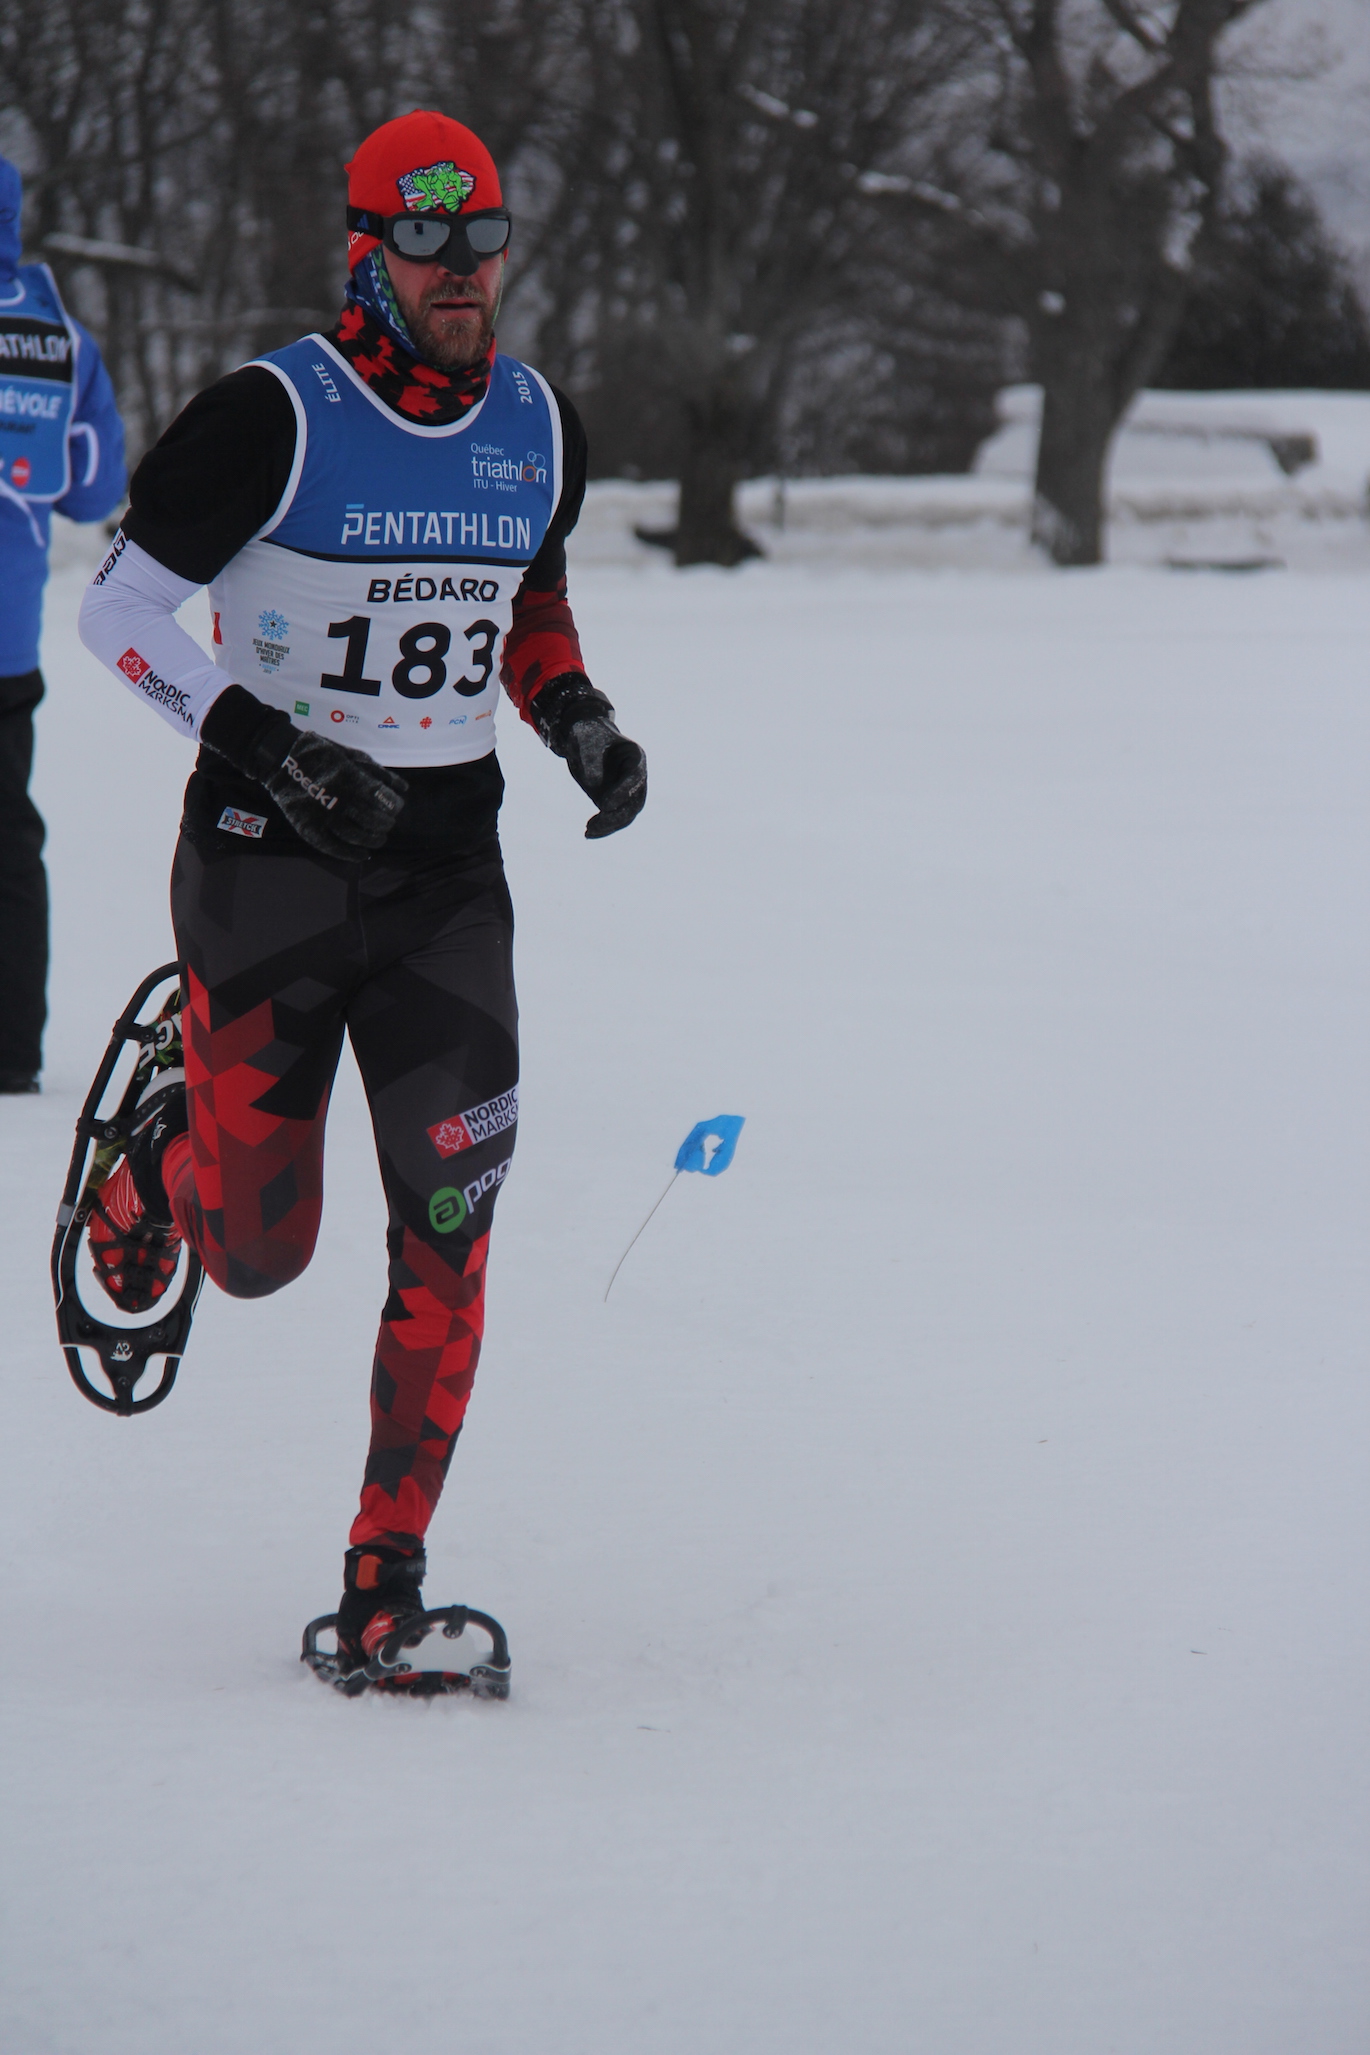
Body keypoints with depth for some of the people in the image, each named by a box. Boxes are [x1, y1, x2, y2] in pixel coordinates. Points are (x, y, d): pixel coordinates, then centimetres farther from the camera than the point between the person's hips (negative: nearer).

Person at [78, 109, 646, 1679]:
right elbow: (118, 608, -8)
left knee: (447, 1228, -9)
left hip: (446, 868, 4)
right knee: (257, 1252, 1)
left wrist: (580, 723, 4)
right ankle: (169, 1129, 38)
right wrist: (263, 744, -21)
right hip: (268, 849, -4)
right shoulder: (278, 418, -13)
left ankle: (388, 1574, -2)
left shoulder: (540, 428, 5)